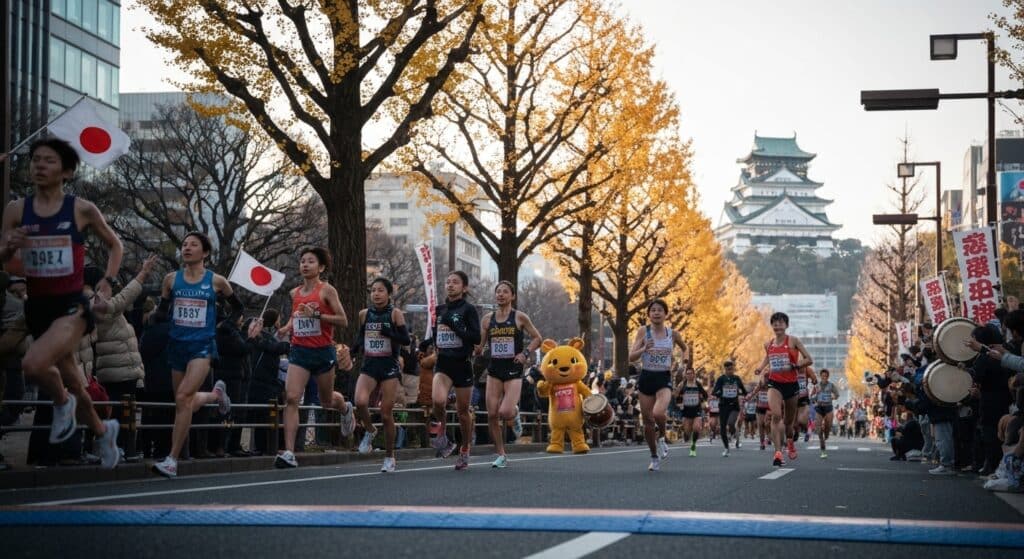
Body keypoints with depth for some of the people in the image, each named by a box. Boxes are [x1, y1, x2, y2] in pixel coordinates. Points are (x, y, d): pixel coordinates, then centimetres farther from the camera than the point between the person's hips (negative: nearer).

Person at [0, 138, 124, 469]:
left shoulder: (82, 209, -5)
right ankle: (102, 431, 46)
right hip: (37, 307, 4)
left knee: (33, 365, -30)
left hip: (72, 306, -4)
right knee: (70, 381, 18)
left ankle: (63, 403, 3)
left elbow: (115, 246, 9)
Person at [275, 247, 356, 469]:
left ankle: (346, 409, 53)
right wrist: (287, 328, 6)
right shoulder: (295, 293, 9)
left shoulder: (326, 290, -6)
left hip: (323, 351, -3)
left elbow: (343, 321, -10)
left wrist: (317, 314, -21)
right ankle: (289, 453, -18)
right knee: (291, 398, -14)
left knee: (326, 401, 14)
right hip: (299, 350, 3)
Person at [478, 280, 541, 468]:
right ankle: (501, 455, 9)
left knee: (505, 412, -20)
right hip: (494, 369, 3)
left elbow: (537, 338, 6)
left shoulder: (519, 317, -2)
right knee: (492, 414, -4)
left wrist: (525, 353, -8)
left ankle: (515, 413, 19)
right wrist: (477, 350, -9)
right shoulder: (487, 319, 7)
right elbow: (479, 345, 12)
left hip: (513, 369, -3)